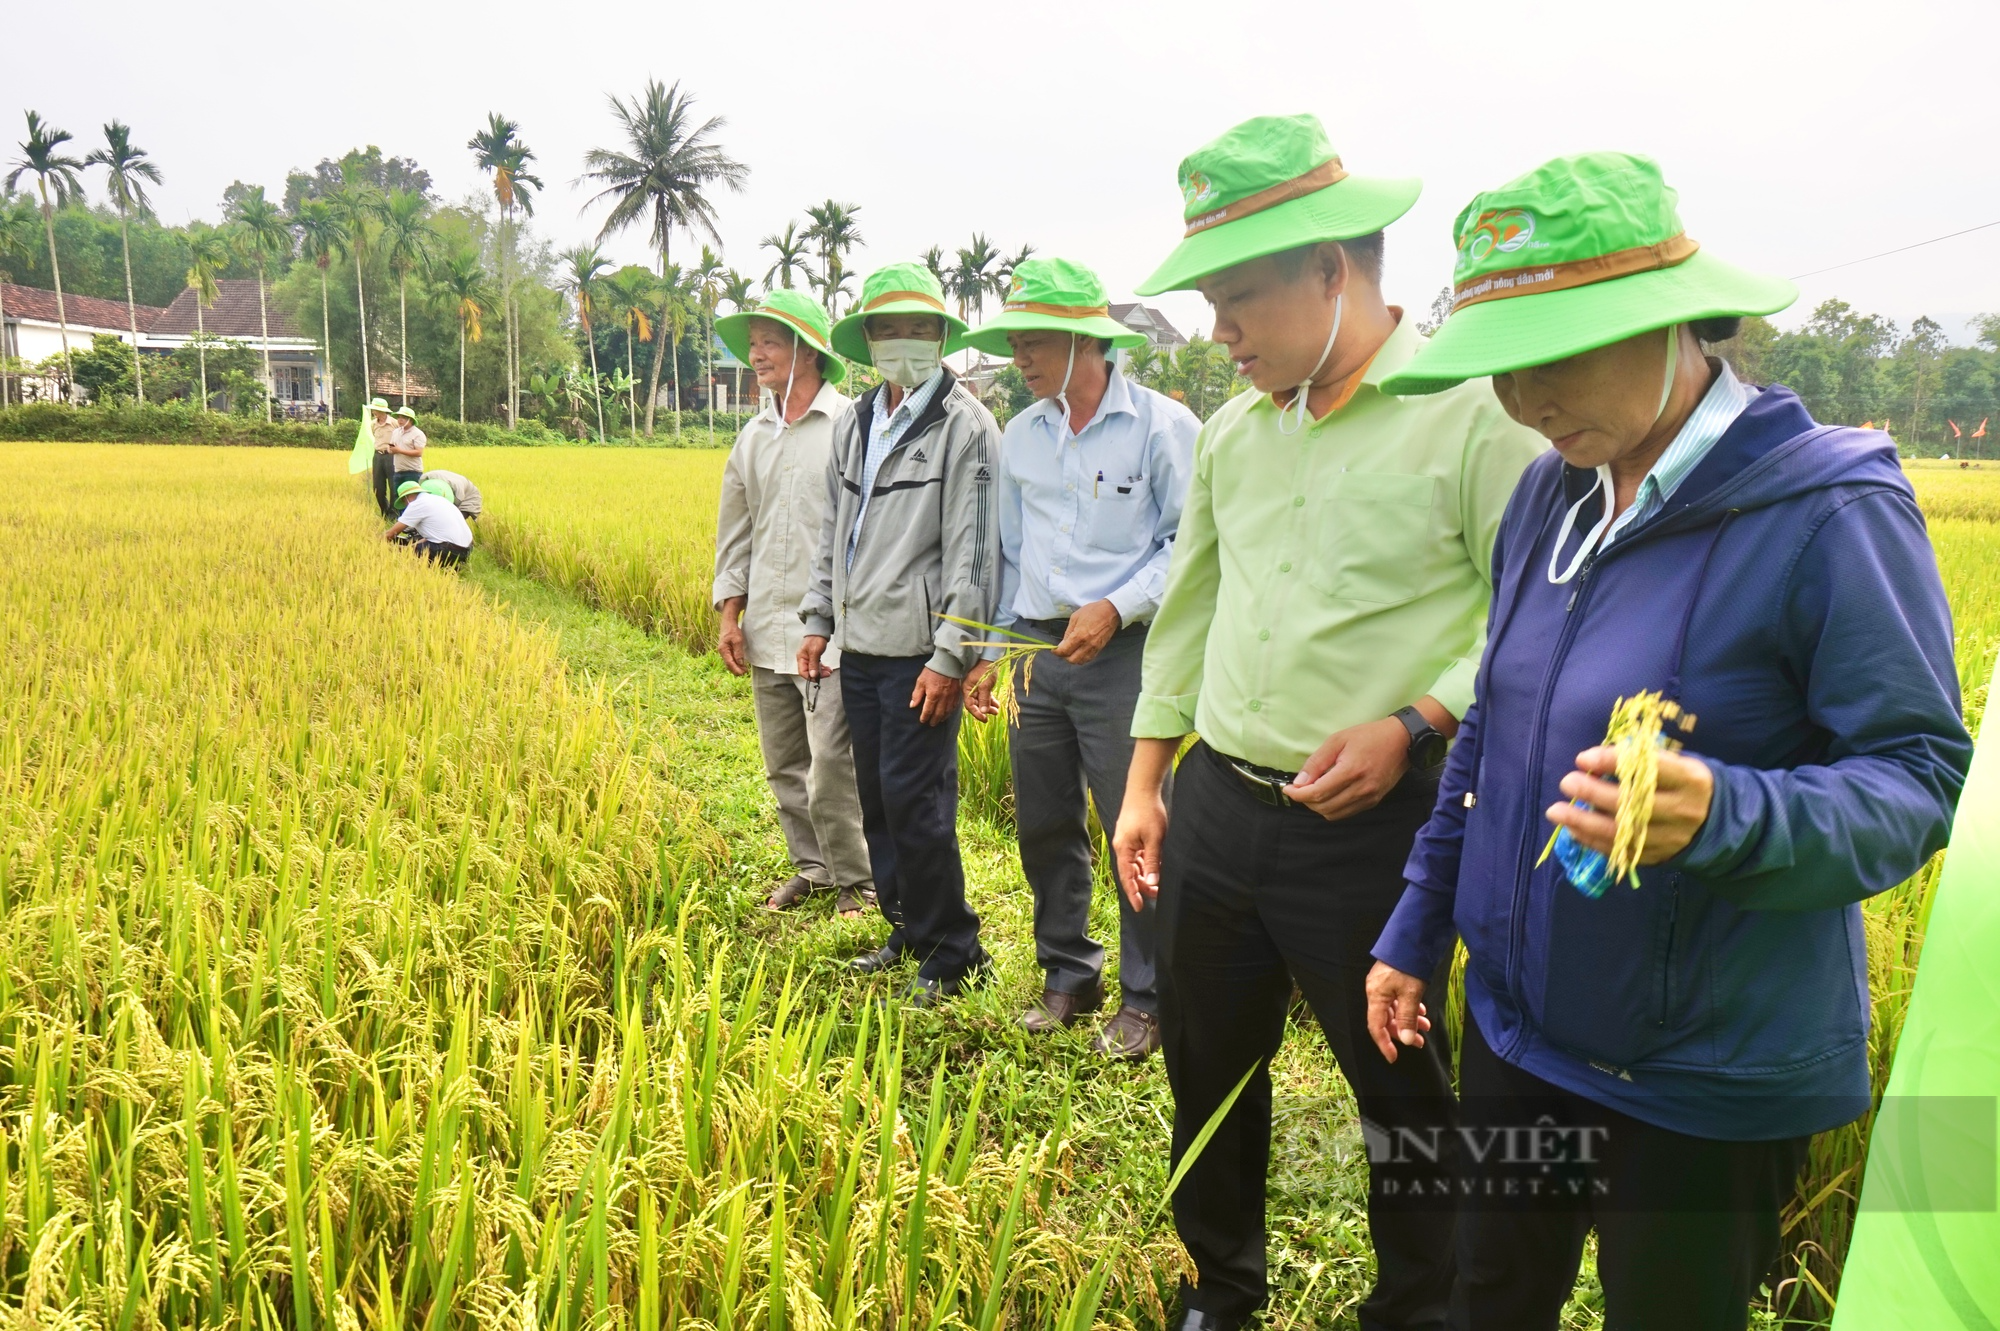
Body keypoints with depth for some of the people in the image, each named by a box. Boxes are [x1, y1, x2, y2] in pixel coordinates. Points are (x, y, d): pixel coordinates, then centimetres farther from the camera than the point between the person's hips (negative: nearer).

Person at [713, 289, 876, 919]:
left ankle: (857, 880, 10)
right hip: (767, 630, 7)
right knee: (784, 766, 13)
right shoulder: (753, 437, 14)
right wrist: (730, 612, 11)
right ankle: (812, 866, 29)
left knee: (832, 764, -7)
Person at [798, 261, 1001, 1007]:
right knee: (876, 798, 14)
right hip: (860, 647, 8)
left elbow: (972, 549, -14)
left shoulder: (965, 425, -9)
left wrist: (951, 658, -17)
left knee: (914, 802, -5)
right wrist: (818, 621, 16)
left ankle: (954, 953, 12)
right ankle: (909, 929, 30)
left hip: (918, 652, -7)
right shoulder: (851, 425, 14)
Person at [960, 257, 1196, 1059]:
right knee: (1043, 826, 12)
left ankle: (1146, 1000, 15)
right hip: (1039, 651, 6)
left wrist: (1116, 608, -18)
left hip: (1123, 653, -6)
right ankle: (1068, 976, 30)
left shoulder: (1162, 425, -6)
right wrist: (989, 652, 13)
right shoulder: (1020, 436, 12)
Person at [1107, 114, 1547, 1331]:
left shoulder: (1474, 412, -11)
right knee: (1208, 1069, 19)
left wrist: (1413, 727, -22)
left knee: (1403, 1092, 12)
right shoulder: (1233, 431, 9)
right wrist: (1145, 782, 14)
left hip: (1371, 827, -6)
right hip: (1214, 807, 6)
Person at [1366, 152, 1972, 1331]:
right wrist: (1415, 930, 13)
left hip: (1709, 1085, -6)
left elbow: (1924, 778, -18)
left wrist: (1722, 816, -38)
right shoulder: (1551, 494, 1)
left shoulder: (1828, 512, -19)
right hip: (1516, 1032, 6)